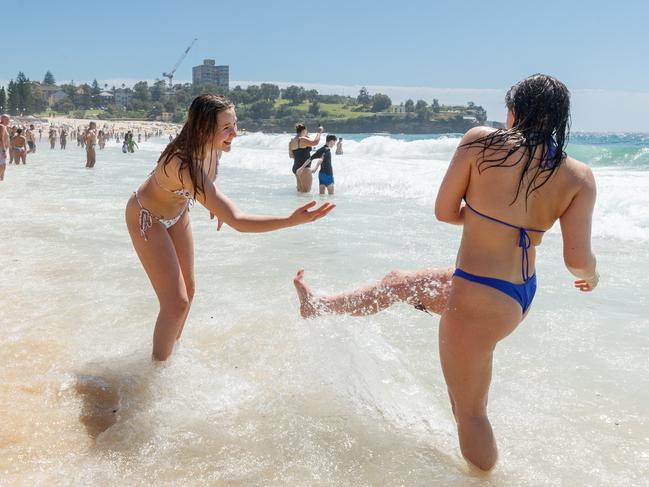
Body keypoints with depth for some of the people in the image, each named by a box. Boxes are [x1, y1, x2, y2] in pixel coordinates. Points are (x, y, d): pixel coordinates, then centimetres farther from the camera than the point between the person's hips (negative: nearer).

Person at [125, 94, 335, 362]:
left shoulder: (210, 149, -19)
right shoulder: (184, 165, -44)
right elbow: (236, 220, -49)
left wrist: (214, 200, 2)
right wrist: (292, 220, -53)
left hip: (176, 213, 8)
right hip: (147, 218, -8)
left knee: (188, 290, 15)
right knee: (176, 303, -10)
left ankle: (170, 350, 37)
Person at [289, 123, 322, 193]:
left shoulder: (291, 142, 11)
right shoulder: (302, 140, -15)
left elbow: (291, 155, 21)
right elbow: (315, 142, -25)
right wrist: (319, 132, -10)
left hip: (296, 168, 9)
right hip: (304, 168, -9)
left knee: (300, 191, 14)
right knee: (306, 191, -8)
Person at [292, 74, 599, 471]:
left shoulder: (481, 142, -15)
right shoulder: (580, 177, -6)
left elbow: (444, 211, -5)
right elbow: (578, 259, -8)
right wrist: (592, 275, 15)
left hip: (479, 299, -7)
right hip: (521, 297, 7)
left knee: (469, 412, 13)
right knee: (399, 282, 25)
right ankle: (319, 305, 46)